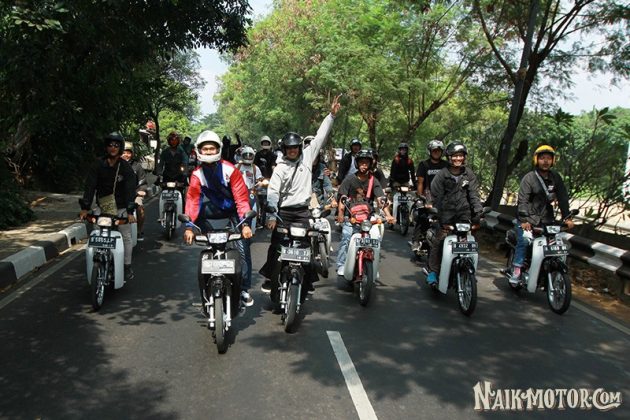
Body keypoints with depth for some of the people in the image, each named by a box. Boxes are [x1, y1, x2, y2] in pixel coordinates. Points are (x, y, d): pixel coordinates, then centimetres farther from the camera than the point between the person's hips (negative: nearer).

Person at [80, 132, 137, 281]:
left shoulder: (125, 167, -5)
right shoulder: (98, 165, -1)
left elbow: (130, 189, -13)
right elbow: (90, 186, -7)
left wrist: (130, 211, -24)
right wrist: (85, 208, -17)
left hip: (121, 207, -1)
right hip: (103, 207, 2)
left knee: (126, 237, 0)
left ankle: (127, 267, 10)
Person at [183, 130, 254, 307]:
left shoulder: (230, 170, -10)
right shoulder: (197, 174, -2)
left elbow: (241, 196, -14)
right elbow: (192, 200, -10)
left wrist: (245, 223, -25)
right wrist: (189, 226, -23)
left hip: (231, 213, -1)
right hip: (209, 217, 2)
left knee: (242, 249, -12)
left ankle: (244, 288, 0)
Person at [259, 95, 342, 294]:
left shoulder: (307, 156, 4)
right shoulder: (280, 167, -6)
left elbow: (320, 137, 4)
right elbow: (273, 192, -13)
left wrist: (331, 115, 1)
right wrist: (271, 215, -24)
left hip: (303, 212, 3)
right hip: (284, 212, -2)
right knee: (276, 246, 4)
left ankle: (308, 280, 13)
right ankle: (270, 278, 15)